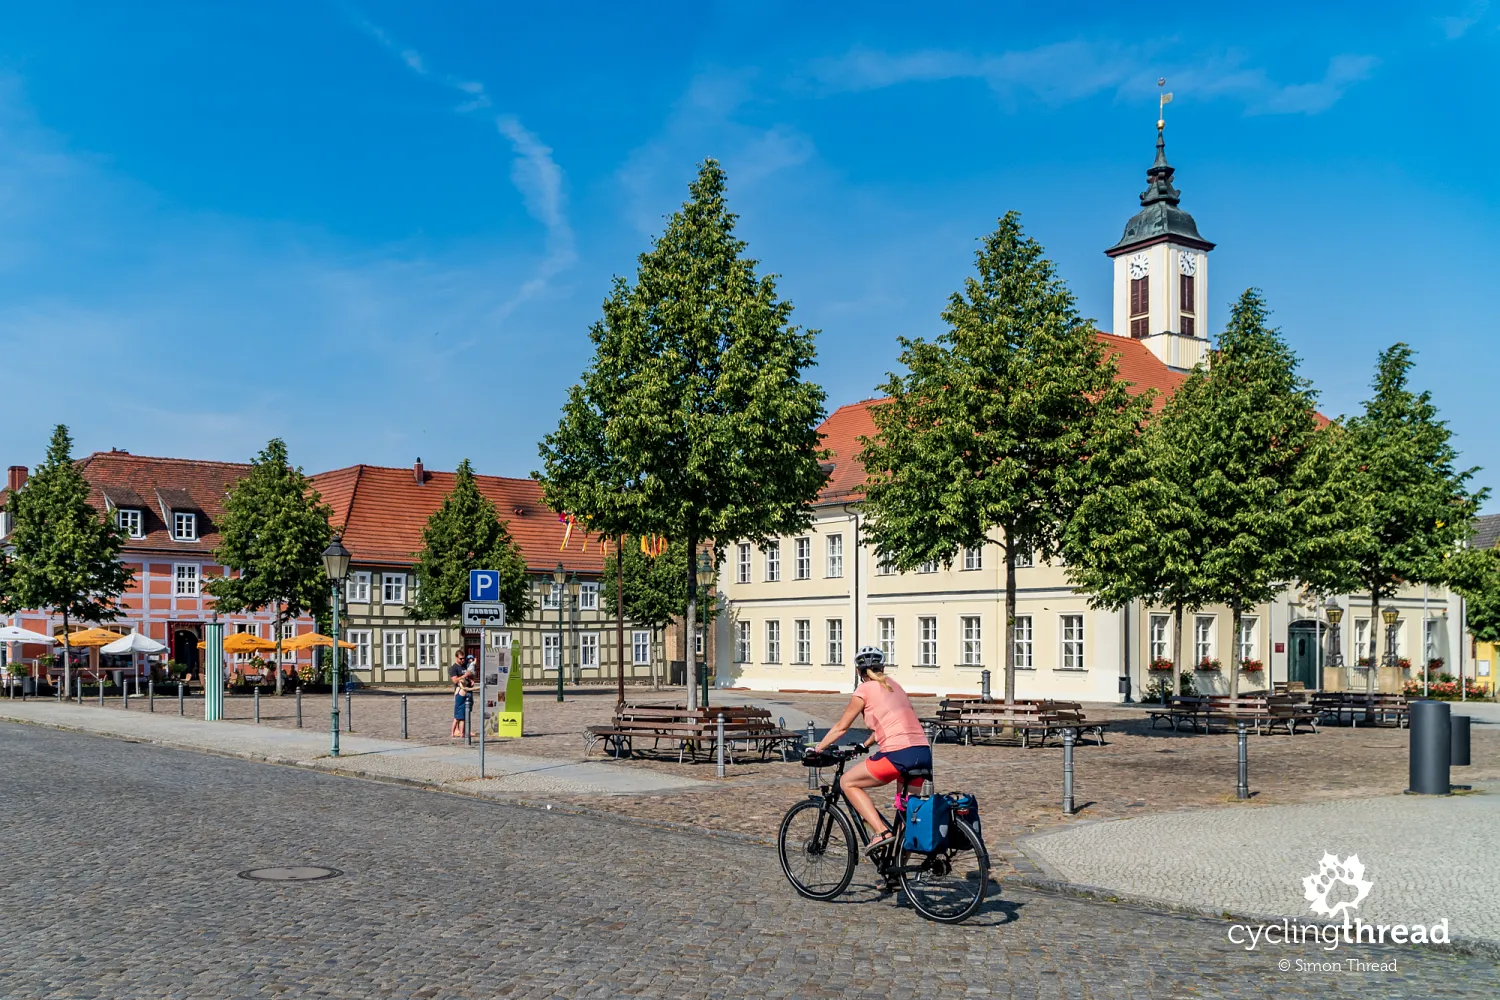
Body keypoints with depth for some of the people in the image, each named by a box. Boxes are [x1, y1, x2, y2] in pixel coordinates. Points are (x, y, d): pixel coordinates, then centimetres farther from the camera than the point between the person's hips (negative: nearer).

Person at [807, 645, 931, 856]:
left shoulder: (865, 690, 4)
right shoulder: (893, 686, 23)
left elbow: (841, 727, 10)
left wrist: (817, 749, 21)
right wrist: (864, 746, 44)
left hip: (899, 755, -7)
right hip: (924, 754, 7)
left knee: (848, 782, 11)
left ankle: (881, 831, -2)